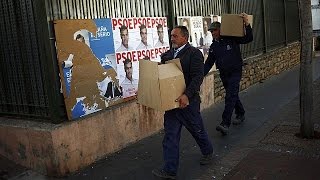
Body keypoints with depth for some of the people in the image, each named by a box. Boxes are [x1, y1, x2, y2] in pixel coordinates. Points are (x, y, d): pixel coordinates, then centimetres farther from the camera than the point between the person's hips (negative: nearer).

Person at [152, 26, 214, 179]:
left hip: (188, 101, -5)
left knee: (197, 129, 15)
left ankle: (207, 152, 43)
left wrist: (187, 95, -30)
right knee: (170, 135, 5)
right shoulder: (167, 55, 9)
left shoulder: (194, 53, -10)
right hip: (171, 100, 5)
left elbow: (198, 77, -20)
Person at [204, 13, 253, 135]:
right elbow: (209, 63, 10)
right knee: (233, 95, 17)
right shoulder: (213, 46, 9)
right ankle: (240, 115, 38)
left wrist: (246, 24, -23)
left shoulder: (232, 39, -5)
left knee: (230, 97, -14)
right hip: (223, 74, 6)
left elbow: (248, 39, -11)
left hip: (235, 72, -6)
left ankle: (225, 124, -20)